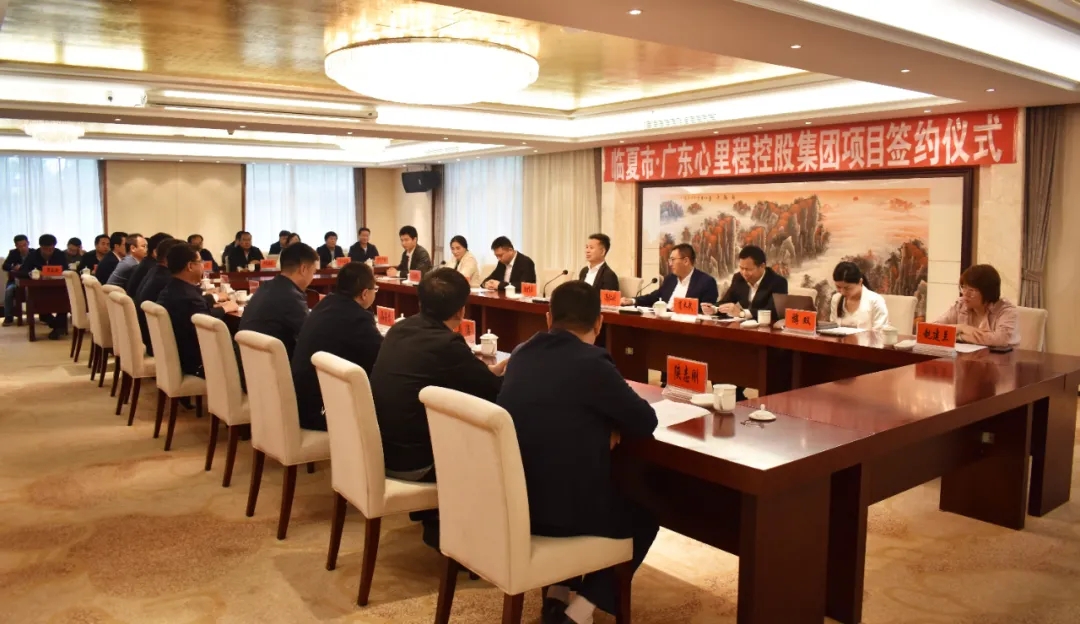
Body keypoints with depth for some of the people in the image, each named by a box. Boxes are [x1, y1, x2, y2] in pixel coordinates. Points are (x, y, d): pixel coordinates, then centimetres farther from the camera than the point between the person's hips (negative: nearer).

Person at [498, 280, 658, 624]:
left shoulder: (522, 355, 4)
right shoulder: (592, 363, -17)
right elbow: (647, 422, -6)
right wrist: (611, 423, 13)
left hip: (512, 500, 7)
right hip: (560, 508, -7)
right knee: (644, 515, 22)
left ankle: (556, 595, 26)